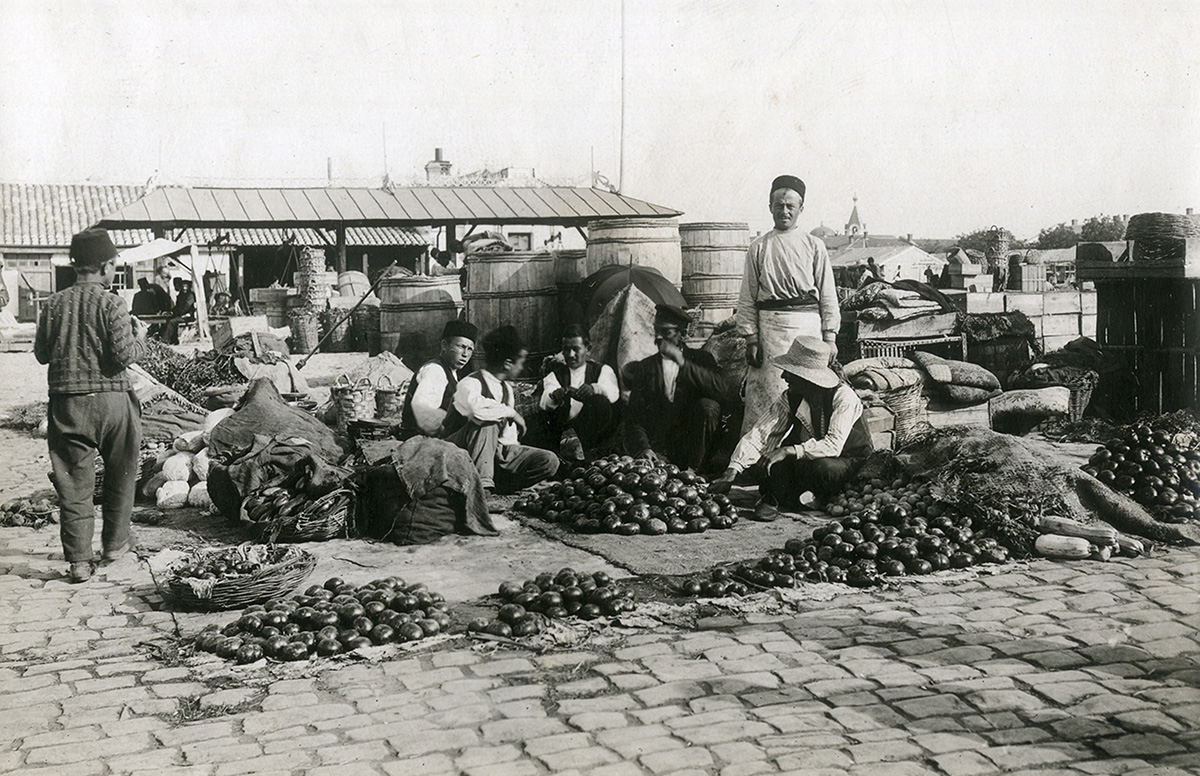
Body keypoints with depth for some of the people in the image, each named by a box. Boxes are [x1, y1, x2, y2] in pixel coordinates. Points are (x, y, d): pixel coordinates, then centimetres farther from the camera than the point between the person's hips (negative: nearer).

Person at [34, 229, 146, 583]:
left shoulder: (54, 304, 3)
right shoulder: (111, 303, -11)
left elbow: (41, 353, 9)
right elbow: (123, 355, -15)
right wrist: (139, 338, 4)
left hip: (65, 403, 3)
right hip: (110, 400, -3)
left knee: (73, 482, 6)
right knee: (120, 475, 18)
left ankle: (78, 560, 5)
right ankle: (115, 542, 29)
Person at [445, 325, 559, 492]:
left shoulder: (507, 389, 11)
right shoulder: (470, 384, -17)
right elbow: (478, 409, -41)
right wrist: (511, 412, -27)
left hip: (497, 452, 7)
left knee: (549, 461, -10)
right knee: (487, 422, -36)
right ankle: (482, 482, -33)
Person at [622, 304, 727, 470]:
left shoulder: (701, 359, 12)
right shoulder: (644, 367, 16)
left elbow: (719, 389, -10)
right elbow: (634, 415, 7)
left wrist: (682, 362, -16)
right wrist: (643, 447, -13)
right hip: (658, 447, -3)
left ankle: (694, 470, -18)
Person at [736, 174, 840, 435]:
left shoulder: (814, 246, 9)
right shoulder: (758, 248, 9)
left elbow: (828, 295, 8)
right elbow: (747, 298, 7)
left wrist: (829, 338, 1)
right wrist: (751, 338, -1)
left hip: (807, 325, 0)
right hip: (770, 324, 0)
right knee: (766, 391, -4)